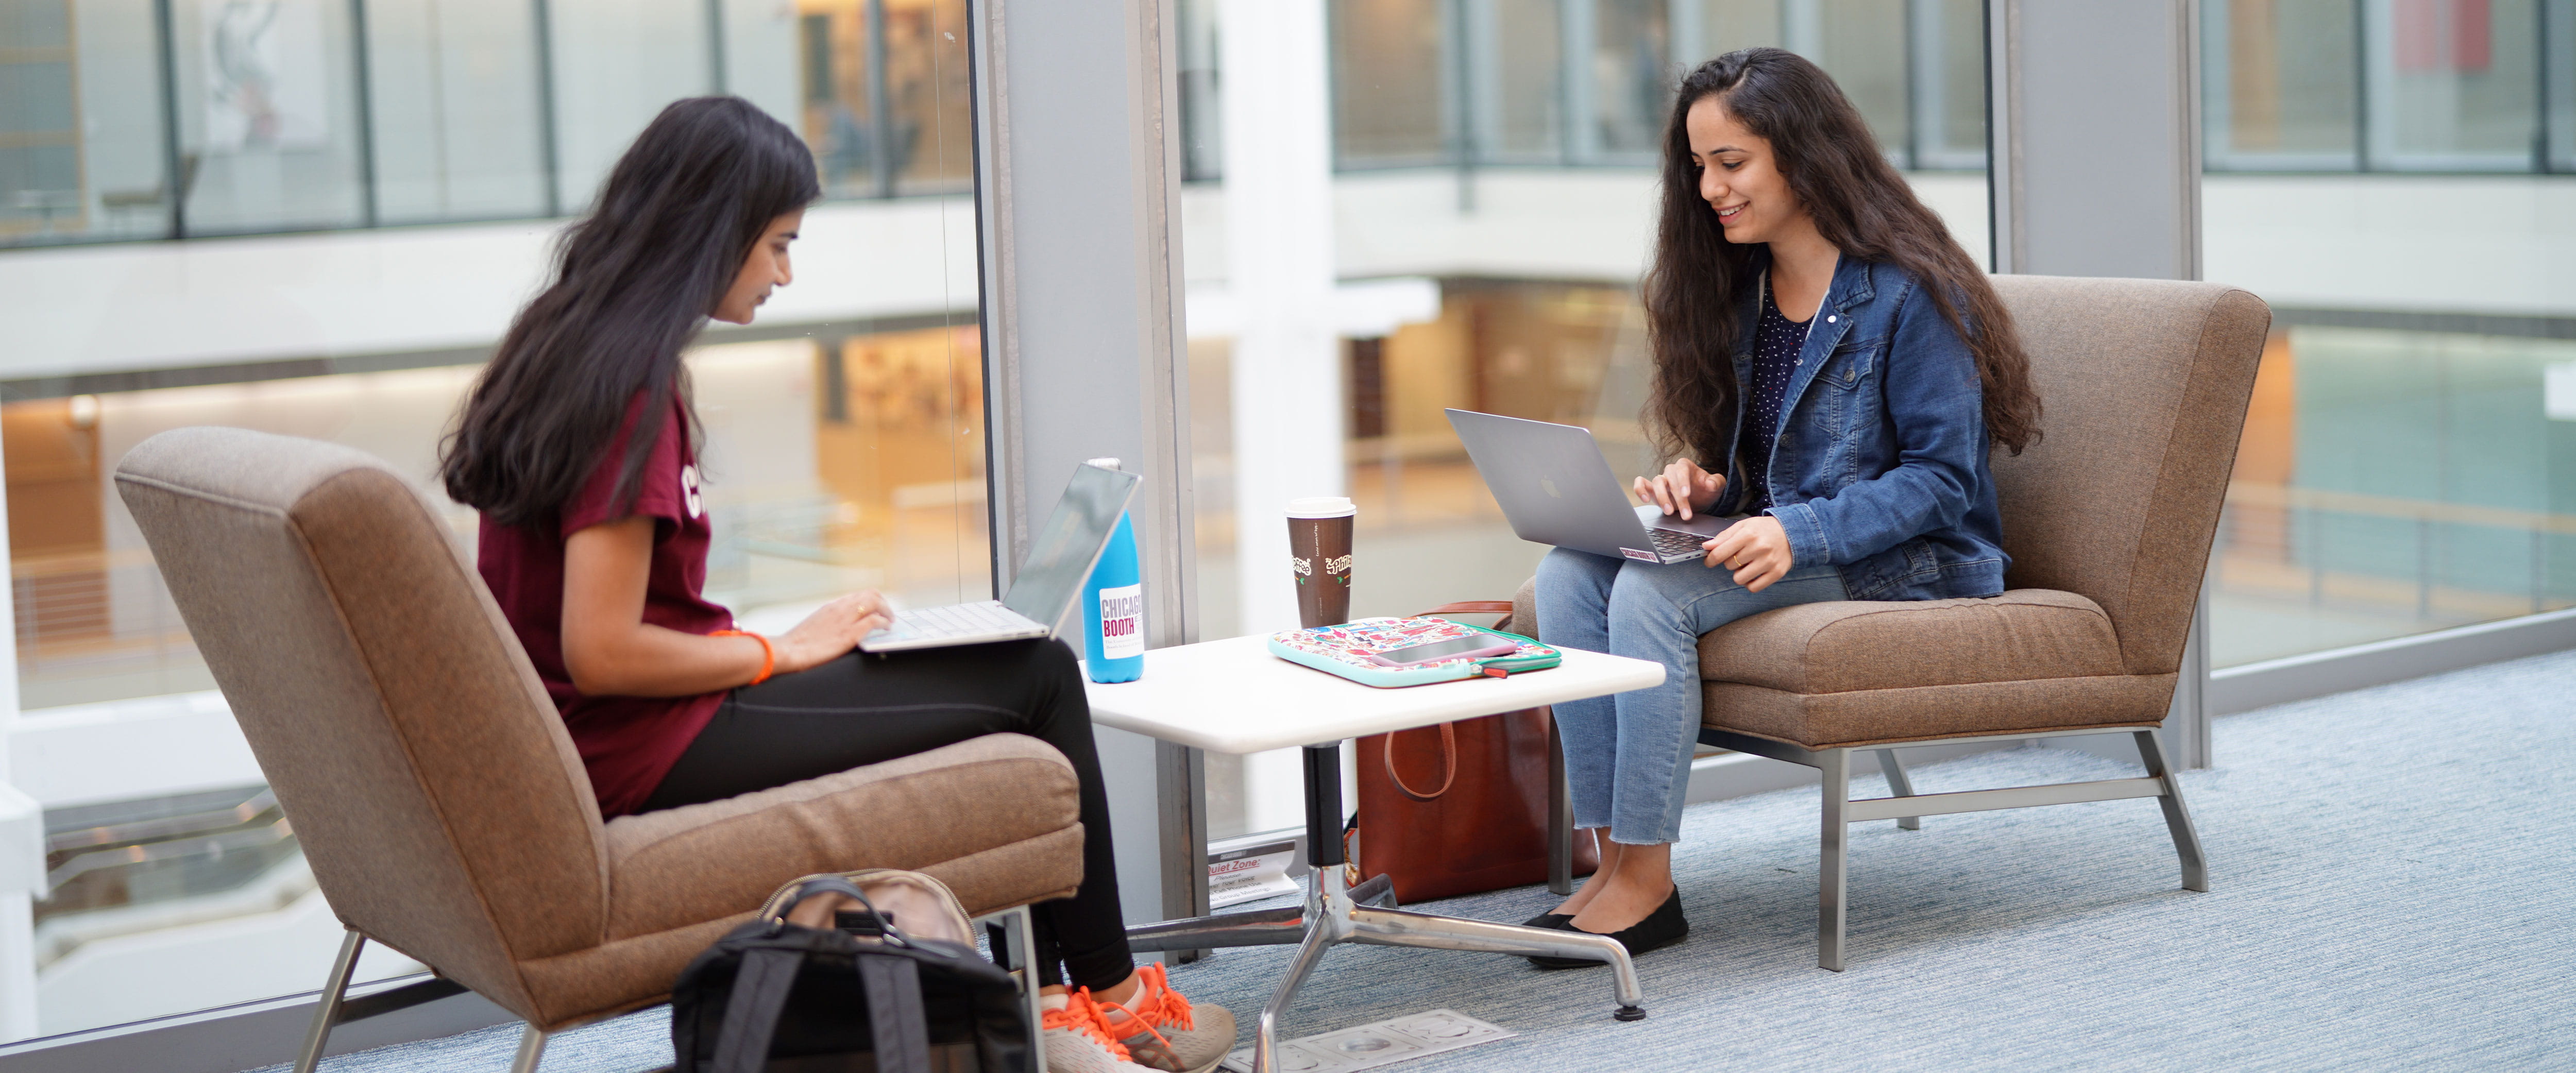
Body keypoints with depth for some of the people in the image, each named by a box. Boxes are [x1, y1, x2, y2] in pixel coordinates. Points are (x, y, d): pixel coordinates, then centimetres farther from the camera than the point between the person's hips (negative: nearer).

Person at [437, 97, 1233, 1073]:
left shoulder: (560, 351, 10)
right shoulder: (628, 386, -20)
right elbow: (602, 652, -24)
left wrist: (749, 640, 8)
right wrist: (783, 650, -10)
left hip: (601, 734, 10)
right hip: (643, 747, -10)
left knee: (1027, 672, 15)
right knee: (1037, 678, -3)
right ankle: (1107, 992, 16)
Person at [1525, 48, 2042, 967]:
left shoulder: (1909, 292, -13)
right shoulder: (1741, 289, 12)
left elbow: (1940, 474, -15)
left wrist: (1799, 534, -28)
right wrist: (1699, 482, -4)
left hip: (1905, 562, -8)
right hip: (1772, 542, 8)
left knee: (1654, 590, -29)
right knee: (1569, 570, -18)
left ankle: (1646, 882, -23)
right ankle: (1612, 856, -21)